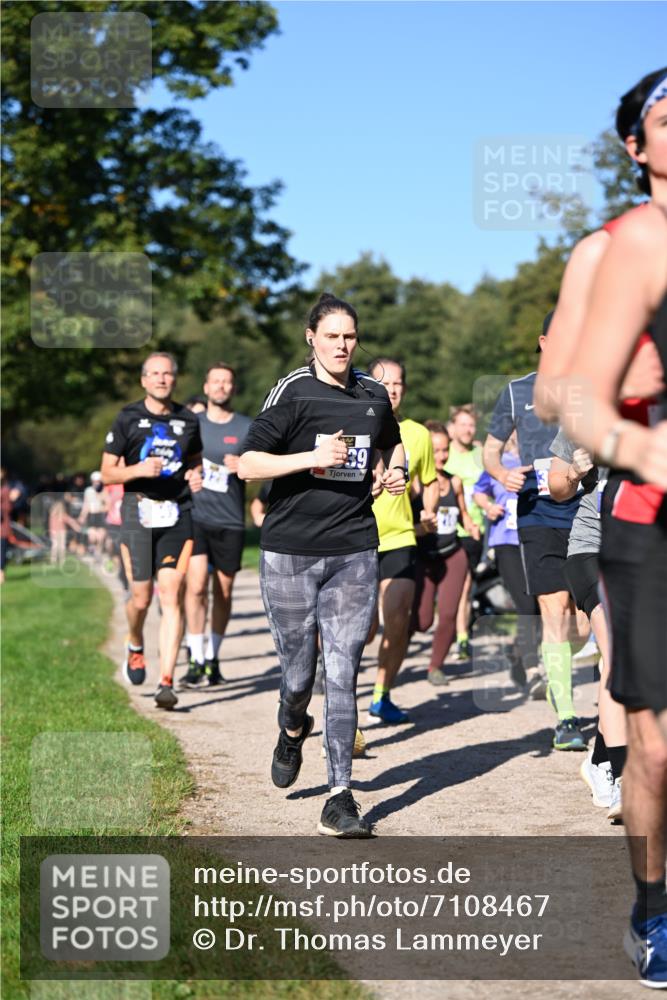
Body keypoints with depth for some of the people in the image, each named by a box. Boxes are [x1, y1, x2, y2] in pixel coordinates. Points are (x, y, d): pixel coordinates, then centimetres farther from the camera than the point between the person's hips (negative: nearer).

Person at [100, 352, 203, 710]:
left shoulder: (187, 421, 11)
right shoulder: (128, 419, 3)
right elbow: (107, 473, 3)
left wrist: (196, 477, 2)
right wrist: (139, 469, -16)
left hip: (177, 513, 2)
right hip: (139, 510, -2)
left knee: (171, 596, -8)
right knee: (140, 597, -2)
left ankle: (166, 682, -10)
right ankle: (135, 647, 33)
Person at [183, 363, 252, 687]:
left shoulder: (247, 428, 6)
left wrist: (243, 466, -16)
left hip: (230, 521, 1)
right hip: (195, 516, -1)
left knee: (223, 593, 7)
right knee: (196, 585, -15)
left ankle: (213, 658, 22)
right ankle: (196, 660, -12)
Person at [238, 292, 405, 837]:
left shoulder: (374, 394, 10)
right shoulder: (293, 391, -4)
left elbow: (392, 443, 30)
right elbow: (248, 463, -9)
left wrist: (396, 470, 9)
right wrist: (311, 457, -20)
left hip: (355, 551, 2)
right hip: (289, 551, -2)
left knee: (343, 675, -4)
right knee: (298, 674, 4)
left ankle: (341, 799, -1)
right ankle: (293, 730, 41)